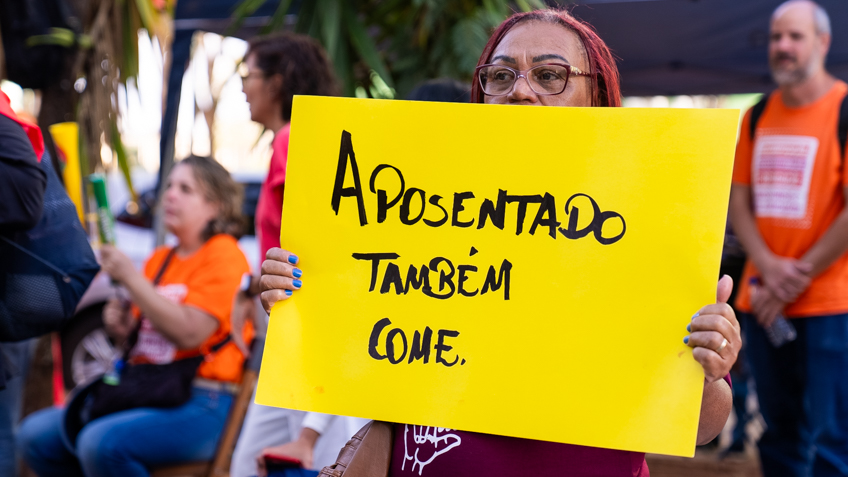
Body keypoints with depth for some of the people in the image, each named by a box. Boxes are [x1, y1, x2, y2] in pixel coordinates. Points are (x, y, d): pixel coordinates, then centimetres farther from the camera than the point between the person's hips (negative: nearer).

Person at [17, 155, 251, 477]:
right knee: (36, 434, -2)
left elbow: (189, 333, -20)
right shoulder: (161, 258, 17)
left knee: (102, 442, -31)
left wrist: (130, 277, -16)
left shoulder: (223, 255, -6)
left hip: (202, 405, -8)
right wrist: (121, 330, 2)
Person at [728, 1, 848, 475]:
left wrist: (797, 279, -11)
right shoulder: (758, 116, 11)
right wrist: (768, 268, -7)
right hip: (764, 303, 6)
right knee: (779, 434, 13)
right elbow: (739, 200, 10)